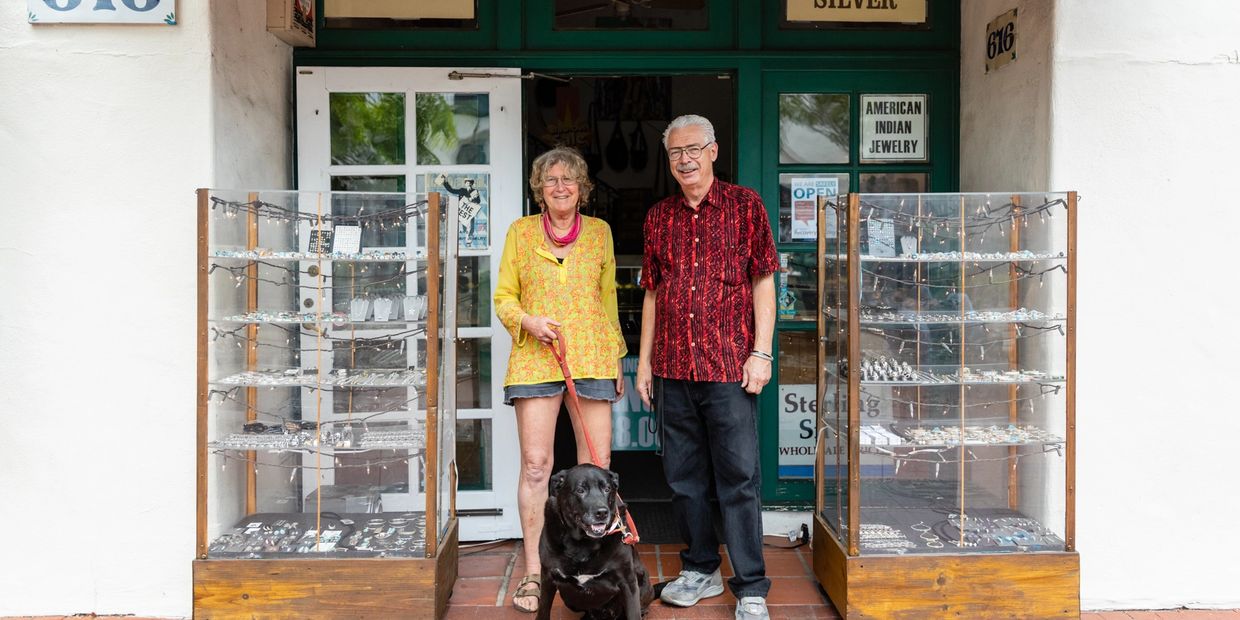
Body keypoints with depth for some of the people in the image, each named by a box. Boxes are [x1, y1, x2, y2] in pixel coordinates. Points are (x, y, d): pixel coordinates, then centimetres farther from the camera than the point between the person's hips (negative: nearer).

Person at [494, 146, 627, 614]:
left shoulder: (599, 232, 13)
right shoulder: (521, 232, 9)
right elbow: (504, 297, 9)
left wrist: (616, 356, 13)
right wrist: (528, 321, -11)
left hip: (592, 358, 1)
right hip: (535, 357, -1)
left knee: (597, 465, -1)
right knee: (535, 464, -4)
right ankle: (533, 572, 6)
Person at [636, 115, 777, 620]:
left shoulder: (744, 205, 2)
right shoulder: (658, 217, 12)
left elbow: (763, 282, 0)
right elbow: (652, 292, 15)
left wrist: (761, 352, -8)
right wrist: (644, 360, 11)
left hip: (730, 367, -4)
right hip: (672, 368, 4)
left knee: (738, 478, -1)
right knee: (683, 476, 11)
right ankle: (700, 570, 27)